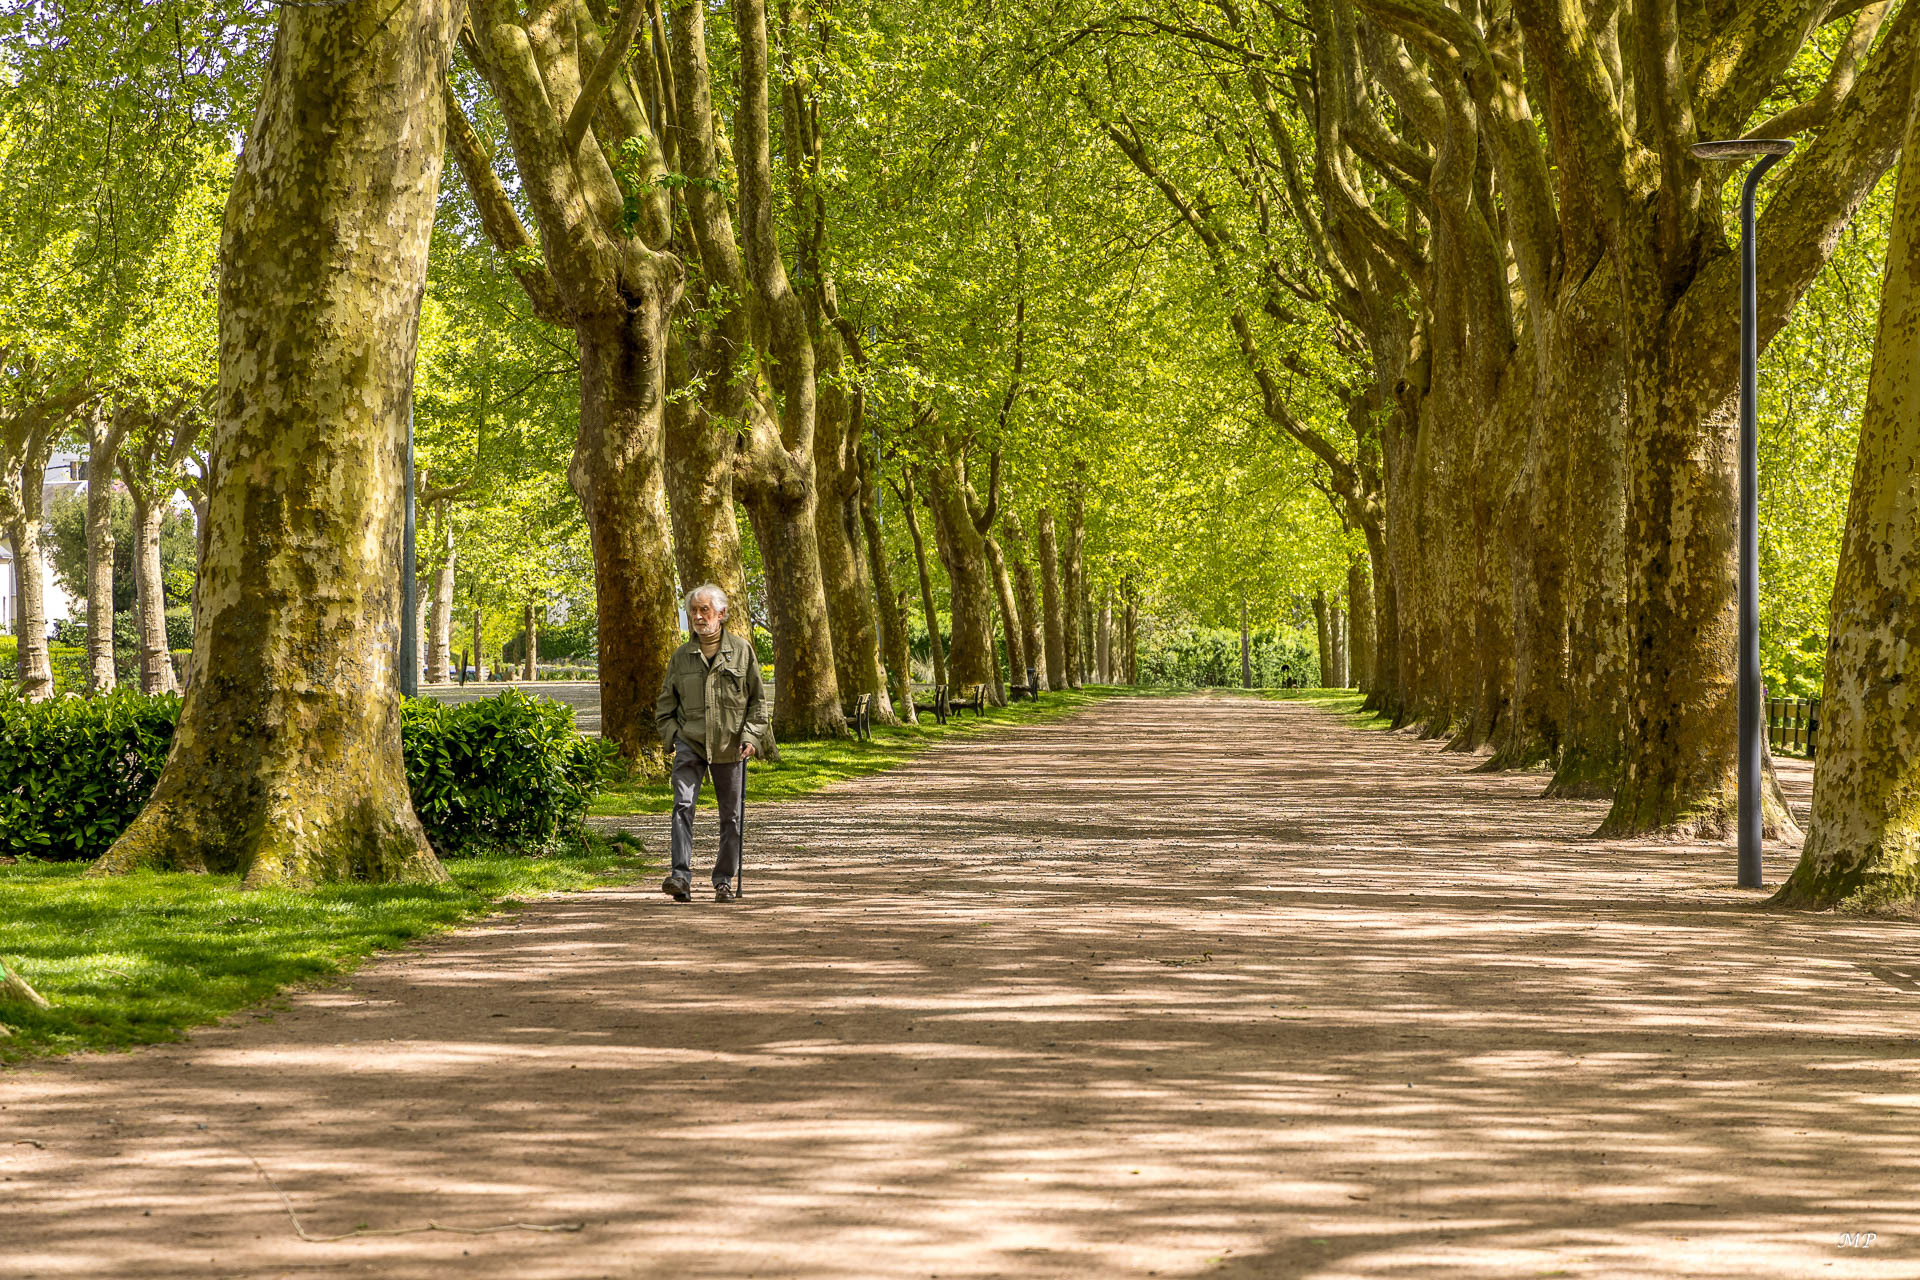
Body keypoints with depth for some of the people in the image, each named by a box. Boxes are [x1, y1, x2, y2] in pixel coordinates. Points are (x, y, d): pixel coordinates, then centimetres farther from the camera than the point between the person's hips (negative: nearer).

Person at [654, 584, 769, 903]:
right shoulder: (681, 656, 8)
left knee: (731, 814, 6)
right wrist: (670, 733, 2)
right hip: (689, 744, 0)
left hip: (730, 747, 0)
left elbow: (758, 700, 7)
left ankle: (724, 880, 18)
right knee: (683, 805, -17)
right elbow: (666, 702, 16)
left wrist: (751, 735, -4)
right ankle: (681, 876, -20)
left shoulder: (742, 651, 3)